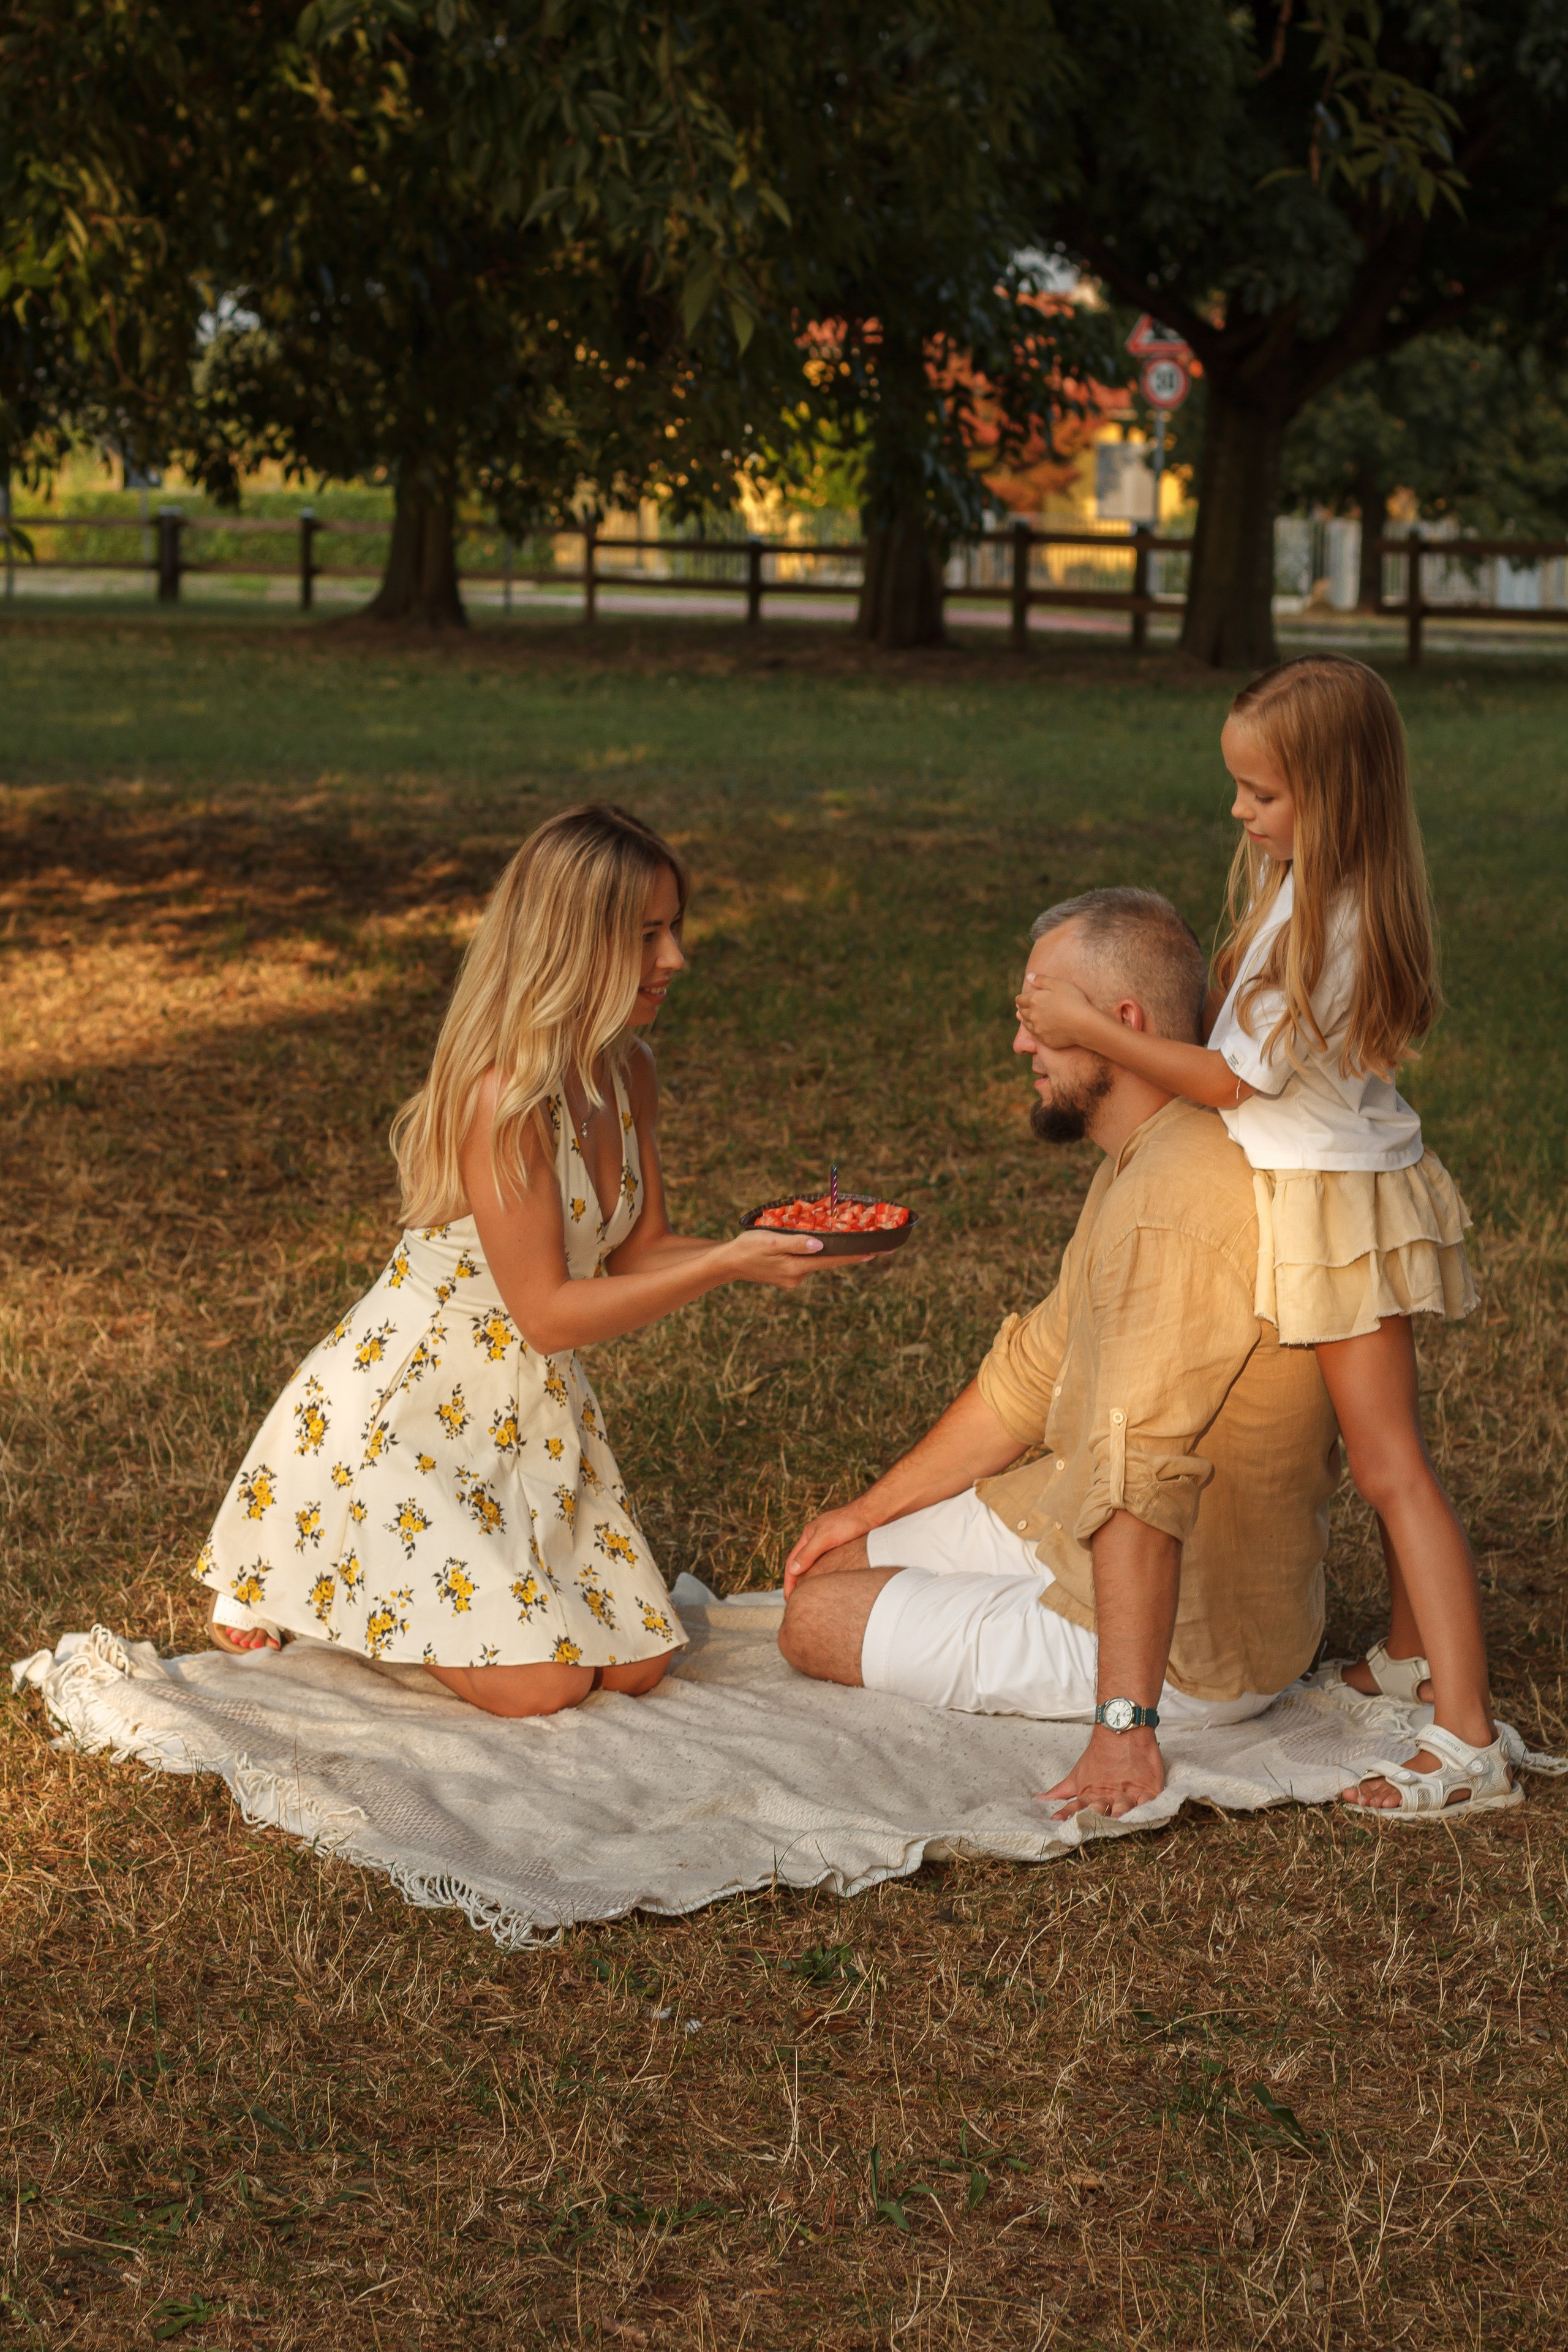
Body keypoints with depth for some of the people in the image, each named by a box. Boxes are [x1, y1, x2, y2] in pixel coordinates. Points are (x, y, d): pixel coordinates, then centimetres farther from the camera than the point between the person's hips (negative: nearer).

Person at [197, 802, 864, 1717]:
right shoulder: (502, 1093, -27)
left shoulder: (628, 1074, 0)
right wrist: (729, 1265, -27)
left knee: (636, 1663, 2)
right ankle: (283, 1575, 10)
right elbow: (548, 1312, -24)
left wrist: (774, 1248, -9)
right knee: (543, 1684, -11)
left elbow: (638, 1252, 7)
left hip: (534, 1403, 8)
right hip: (406, 1403, -8)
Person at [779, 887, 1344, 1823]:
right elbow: (1034, 1374, 17)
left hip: (1190, 1651, -10)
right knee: (837, 1563, 16)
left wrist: (1124, 1724, -37)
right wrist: (871, 1510, 19)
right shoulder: (1140, 1163, 6)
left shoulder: (1174, 1203, -30)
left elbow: (1142, 1481, -35)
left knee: (819, 1623, -6)